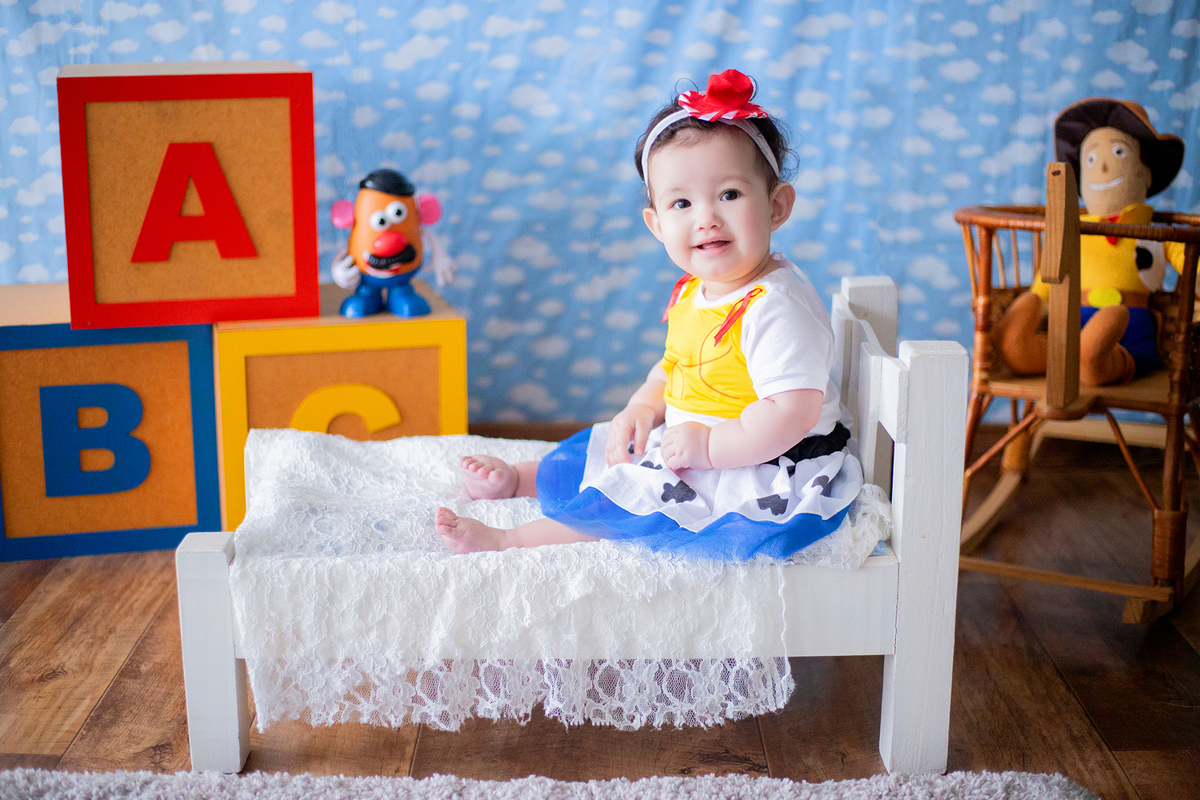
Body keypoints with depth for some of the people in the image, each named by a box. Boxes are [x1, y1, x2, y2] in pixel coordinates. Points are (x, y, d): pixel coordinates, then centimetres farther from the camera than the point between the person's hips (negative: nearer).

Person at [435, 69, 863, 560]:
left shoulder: (777, 308, -27)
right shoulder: (693, 293, 3)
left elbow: (793, 413, -33)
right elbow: (674, 367, 19)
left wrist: (708, 445, -27)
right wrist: (643, 408, 1)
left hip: (768, 473, -9)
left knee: (613, 500, -9)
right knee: (593, 454, 16)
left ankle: (506, 541, 5)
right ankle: (517, 479, 36)